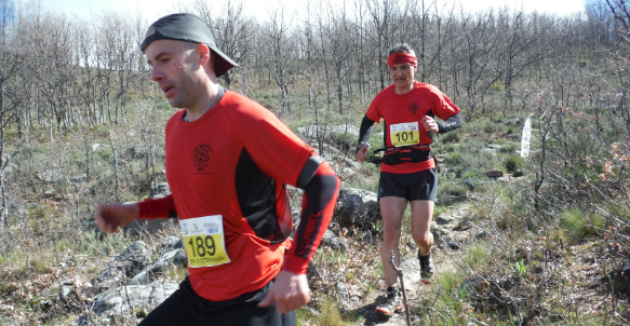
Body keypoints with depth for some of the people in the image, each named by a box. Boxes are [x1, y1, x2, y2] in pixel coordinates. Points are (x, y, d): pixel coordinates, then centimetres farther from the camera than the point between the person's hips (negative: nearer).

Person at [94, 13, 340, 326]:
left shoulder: (243, 118, -18)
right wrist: (137, 211, 6)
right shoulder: (174, 126, 6)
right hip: (197, 294, 7)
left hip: (253, 299, -7)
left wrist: (294, 267, -23)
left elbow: (324, 182, -18)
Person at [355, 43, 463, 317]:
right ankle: (393, 295, -1)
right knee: (390, 230, -9)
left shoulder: (428, 93, -5)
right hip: (391, 172, 2)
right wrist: (363, 143, 4)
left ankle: (425, 256, 37)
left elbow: (457, 119, 1)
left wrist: (438, 127, -20)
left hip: (422, 171, -2)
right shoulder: (383, 98, 3)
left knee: (420, 234, -2)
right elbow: (369, 120, 22)